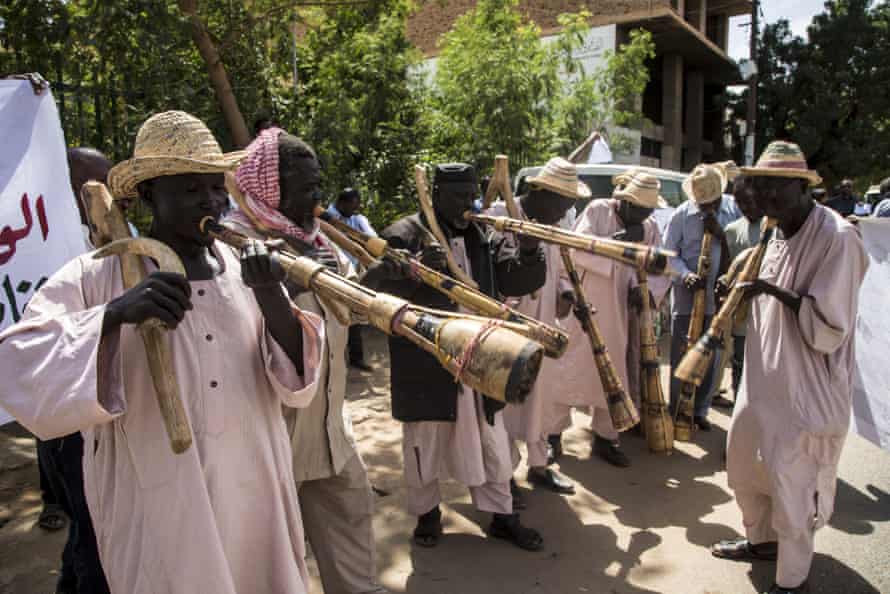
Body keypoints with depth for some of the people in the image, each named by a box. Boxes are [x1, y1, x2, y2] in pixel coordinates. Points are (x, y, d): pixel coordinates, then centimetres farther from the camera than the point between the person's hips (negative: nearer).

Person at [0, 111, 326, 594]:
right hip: (159, 516, -3)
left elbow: (298, 382, -4)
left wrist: (271, 297, -20)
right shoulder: (94, 277, -7)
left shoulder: (243, 270, 0)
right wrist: (114, 314, -31)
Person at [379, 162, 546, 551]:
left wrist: (528, 251, -15)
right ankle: (427, 512, 34)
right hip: (426, 364, -4)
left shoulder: (483, 238, 8)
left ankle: (502, 515, 31)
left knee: (491, 443, 15)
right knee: (425, 442, 12)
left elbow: (517, 283, 5)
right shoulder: (403, 236, -8)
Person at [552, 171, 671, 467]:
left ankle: (605, 437, 25)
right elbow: (577, 249, -17)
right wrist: (618, 241, -22)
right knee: (568, 369, 3)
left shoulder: (649, 227, 8)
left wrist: (647, 291, -15)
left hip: (616, 314, 5)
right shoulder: (597, 211, -6)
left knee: (611, 374, 10)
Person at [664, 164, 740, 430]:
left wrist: (721, 232, -17)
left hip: (718, 295, 3)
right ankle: (677, 410, 15)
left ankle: (700, 410, 25)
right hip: (687, 294, -3)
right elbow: (669, 253, -5)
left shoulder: (733, 209, 2)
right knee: (681, 355, 3)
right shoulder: (681, 215, -5)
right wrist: (686, 274, -20)